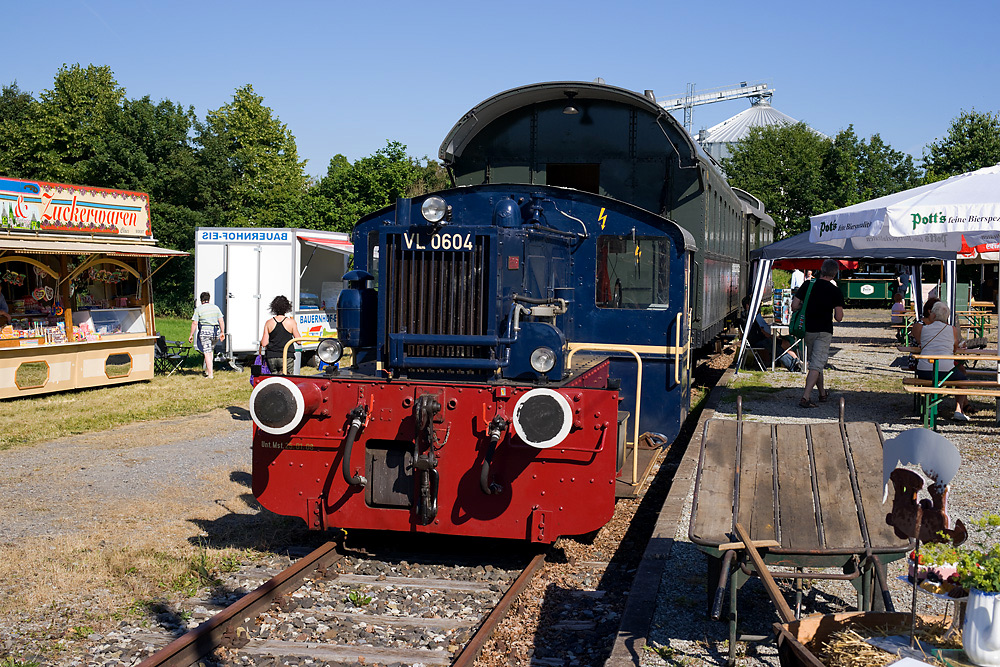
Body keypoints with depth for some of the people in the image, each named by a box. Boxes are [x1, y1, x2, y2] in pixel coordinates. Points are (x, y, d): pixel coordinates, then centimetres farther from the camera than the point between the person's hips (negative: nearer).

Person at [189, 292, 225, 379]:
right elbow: (221, 321, 6)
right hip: (215, 332, 4)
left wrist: (191, 335, 1)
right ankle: (208, 370, 21)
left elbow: (194, 323, -5)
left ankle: (210, 374, -6)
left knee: (207, 353, -3)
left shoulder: (198, 309, -1)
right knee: (211, 350, 22)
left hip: (205, 332, -4)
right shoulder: (215, 307, 10)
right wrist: (222, 332, 12)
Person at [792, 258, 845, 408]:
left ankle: (822, 393, 32)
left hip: (808, 330, 4)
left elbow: (794, 306, -2)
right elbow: (839, 318, -9)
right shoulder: (835, 292, -8)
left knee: (815, 363, 19)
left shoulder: (807, 285, -2)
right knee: (816, 365, -6)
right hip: (824, 331, -4)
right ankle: (805, 397, -19)